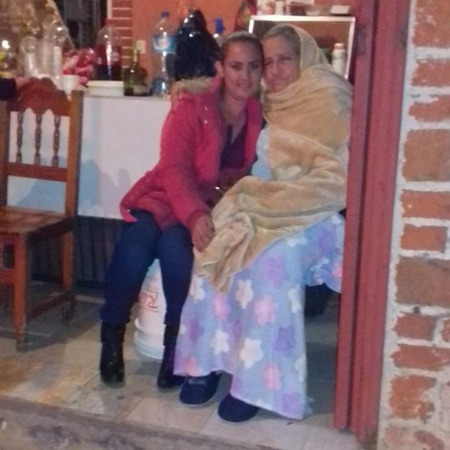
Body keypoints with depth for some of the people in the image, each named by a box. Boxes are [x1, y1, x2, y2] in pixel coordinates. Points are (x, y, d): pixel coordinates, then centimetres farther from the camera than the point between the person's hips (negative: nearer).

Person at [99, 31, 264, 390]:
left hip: (218, 208, 1)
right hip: (168, 199, 0)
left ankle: (177, 342, -11)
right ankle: (112, 334, -5)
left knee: (176, 247, -32)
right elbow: (174, 171, -17)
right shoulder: (191, 109, -8)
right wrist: (194, 214, -35)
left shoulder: (262, 117, 0)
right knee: (136, 244, -30)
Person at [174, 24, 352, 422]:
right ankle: (207, 359, -11)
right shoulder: (277, 105, 16)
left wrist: (267, 199, -18)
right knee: (218, 246, -20)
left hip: (315, 216, -7)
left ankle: (259, 380, -25)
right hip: (273, 211, 7)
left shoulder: (329, 99, -8)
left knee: (271, 255, -35)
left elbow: (335, 179, -18)